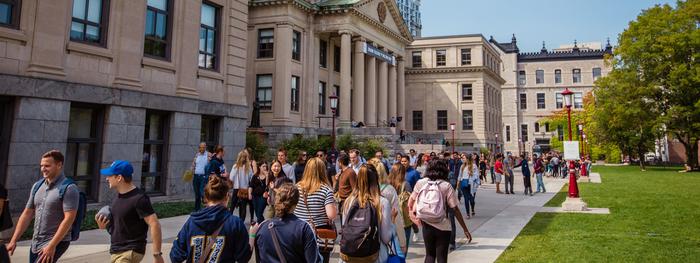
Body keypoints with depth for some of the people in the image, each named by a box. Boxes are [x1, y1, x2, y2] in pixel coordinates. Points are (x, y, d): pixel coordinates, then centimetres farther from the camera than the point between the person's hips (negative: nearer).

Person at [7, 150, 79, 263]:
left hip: (56, 242, -7)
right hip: (35, 243, 7)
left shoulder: (69, 188, -13)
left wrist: (52, 246, -23)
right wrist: (13, 240, 8)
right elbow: (27, 214, 13)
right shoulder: (37, 186, 9)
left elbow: (69, 219, -20)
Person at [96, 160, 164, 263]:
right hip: (116, 251, 9)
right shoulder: (118, 196, 8)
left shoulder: (138, 198, -20)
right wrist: (103, 224, 0)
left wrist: (157, 254, -24)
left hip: (130, 252, -9)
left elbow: (154, 224, -23)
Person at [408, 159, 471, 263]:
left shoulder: (421, 183, -1)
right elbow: (455, 209, -8)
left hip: (426, 226, 2)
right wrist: (465, 229, -3)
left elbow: (411, 201, 2)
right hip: (443, 227, -2)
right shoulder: (446, 186, -8)